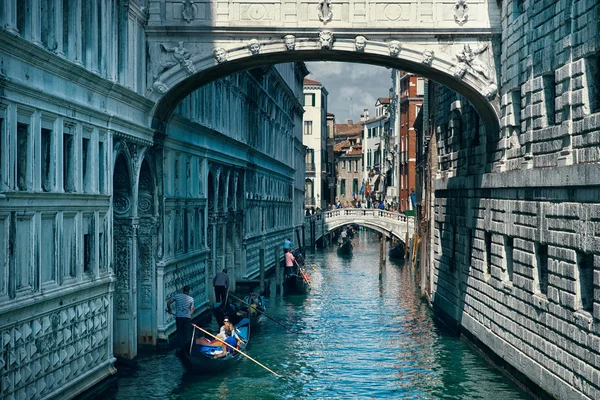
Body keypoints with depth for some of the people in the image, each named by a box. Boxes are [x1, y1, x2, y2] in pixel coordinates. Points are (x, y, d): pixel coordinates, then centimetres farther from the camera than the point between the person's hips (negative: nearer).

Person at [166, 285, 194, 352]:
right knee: (187, 333, 7)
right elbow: (192, 310, 2)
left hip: (178, 317, 1)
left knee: (179, 332, 10)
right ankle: (185, 347, 2)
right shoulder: (191, 299, 2)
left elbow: (168, 303, 3)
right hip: (187, 317, -1)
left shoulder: (177, 296, 3)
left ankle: (181, 347, 9)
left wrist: (169, 310, 20)